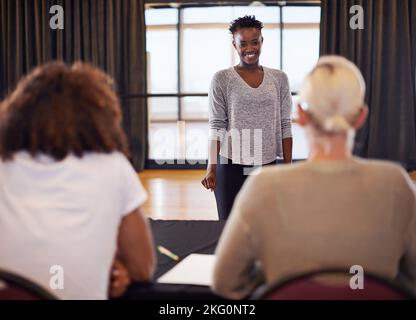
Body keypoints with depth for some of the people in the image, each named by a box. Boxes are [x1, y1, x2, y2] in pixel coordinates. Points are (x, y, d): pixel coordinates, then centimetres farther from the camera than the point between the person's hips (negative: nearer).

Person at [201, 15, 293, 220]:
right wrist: (211, 167, -13)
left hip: (268, 168, 2)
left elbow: (285, 126, 8)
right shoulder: (221, 79, -1)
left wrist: (288, 167, 4)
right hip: (231, 168, -2)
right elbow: (216, 127, -4)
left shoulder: (279, 78, 7)